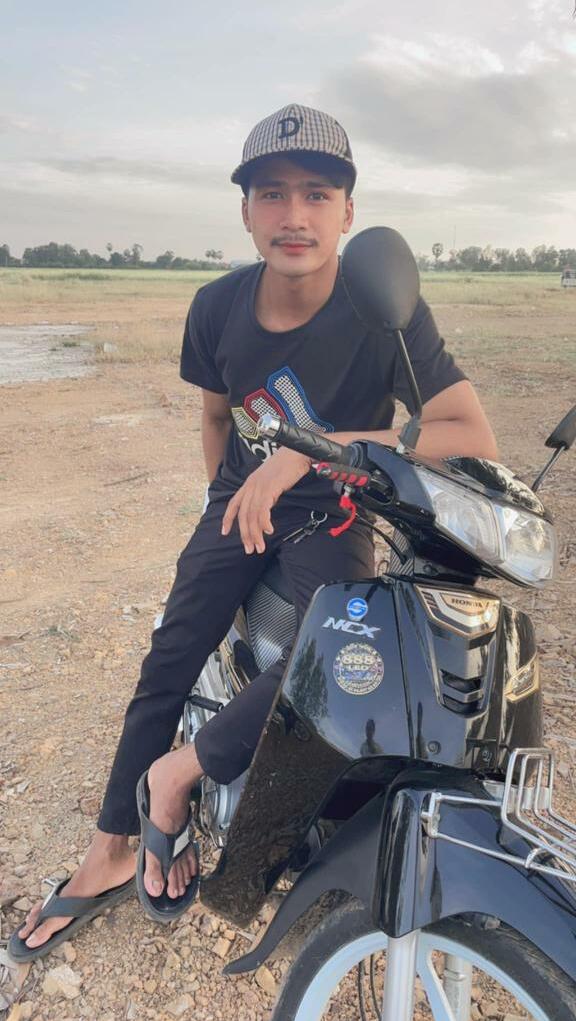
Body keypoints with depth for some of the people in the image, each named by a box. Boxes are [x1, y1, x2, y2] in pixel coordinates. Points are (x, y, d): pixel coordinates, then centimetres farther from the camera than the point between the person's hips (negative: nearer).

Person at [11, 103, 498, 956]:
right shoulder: (217, 308, -8)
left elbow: (475, 439, -29)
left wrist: (314, 448, -35)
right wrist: (234, 506, 11)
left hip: (336, 511, -3)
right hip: (241, 502, 3)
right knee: (169, 660, -4)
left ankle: (174, 774, -3)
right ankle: (112, 850, 17)